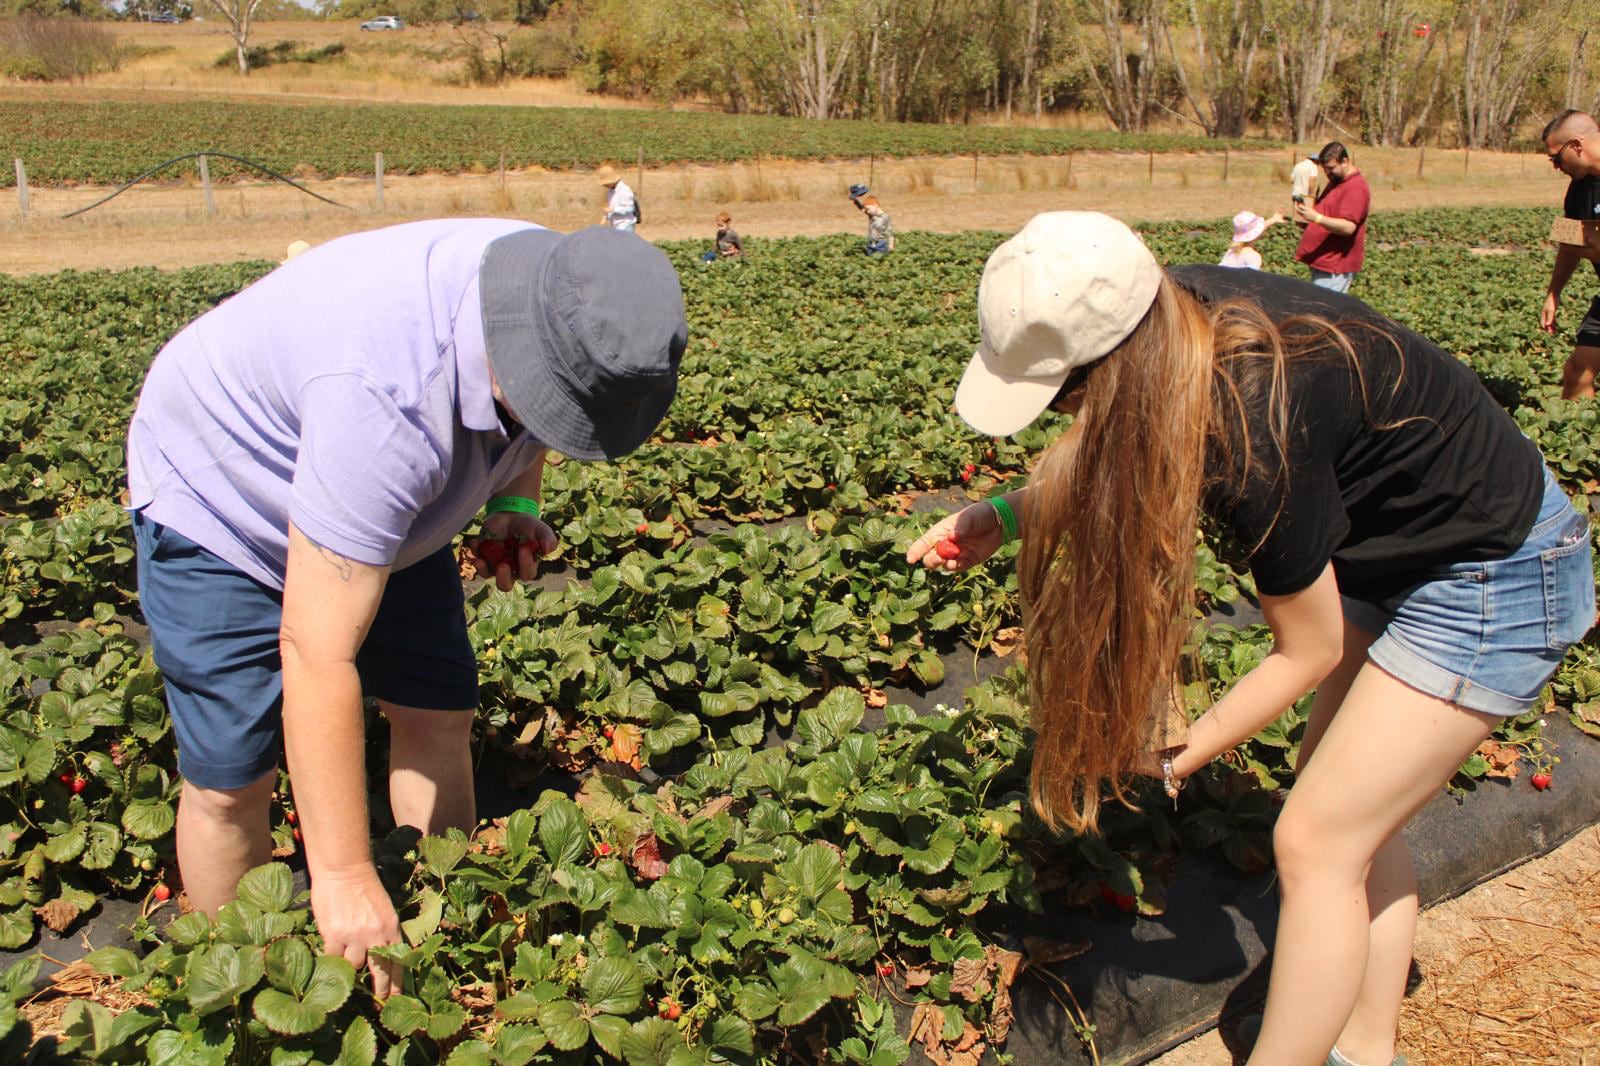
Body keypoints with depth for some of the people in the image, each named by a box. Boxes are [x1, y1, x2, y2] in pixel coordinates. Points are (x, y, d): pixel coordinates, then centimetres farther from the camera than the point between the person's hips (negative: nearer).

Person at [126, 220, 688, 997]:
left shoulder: (567, 303, -21)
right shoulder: (388, 402, -44)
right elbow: (317, 656, -40)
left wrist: (515, 504, -12)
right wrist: (343, 874, -34)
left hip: (380, 495, 7)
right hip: (219, 496, -6)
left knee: (439, 716, 4)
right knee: (231, 778, -6)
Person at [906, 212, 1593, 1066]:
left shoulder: (1257, 432, -36)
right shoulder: (1175, 312, -16)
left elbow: (1309, 650, -20)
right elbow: (1106, 454, 6)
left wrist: (1176, 761, -13)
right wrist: (1001, 519, -7)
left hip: (1494, 581, -8)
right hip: (1392, 551, 8)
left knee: (1316, 840, -4)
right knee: (1354, 817, 14)